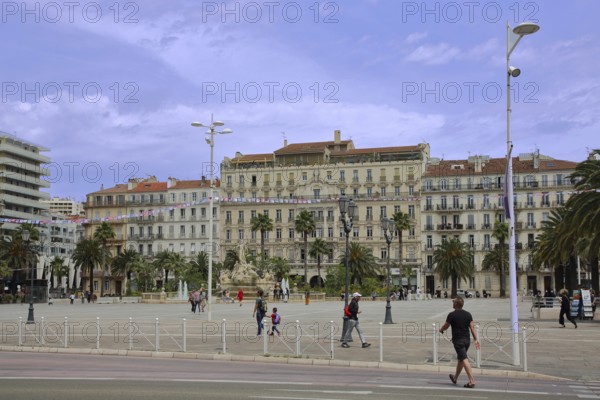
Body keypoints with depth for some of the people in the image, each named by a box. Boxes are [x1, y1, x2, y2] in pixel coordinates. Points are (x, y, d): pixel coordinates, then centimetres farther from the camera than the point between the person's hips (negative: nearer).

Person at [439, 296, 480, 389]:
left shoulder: (452, 315, -10)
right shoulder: (468, 314, 6)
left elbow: (446, 326, 2)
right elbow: (472, 327, 1)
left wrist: (441, 330, 22)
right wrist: (476, 339, 1)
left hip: (458, 340, -6)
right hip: (467, 339, 6)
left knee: (464, 359, -9)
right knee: (460, 358, 19)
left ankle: (472, 381, -16)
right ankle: (455, 377, 34)